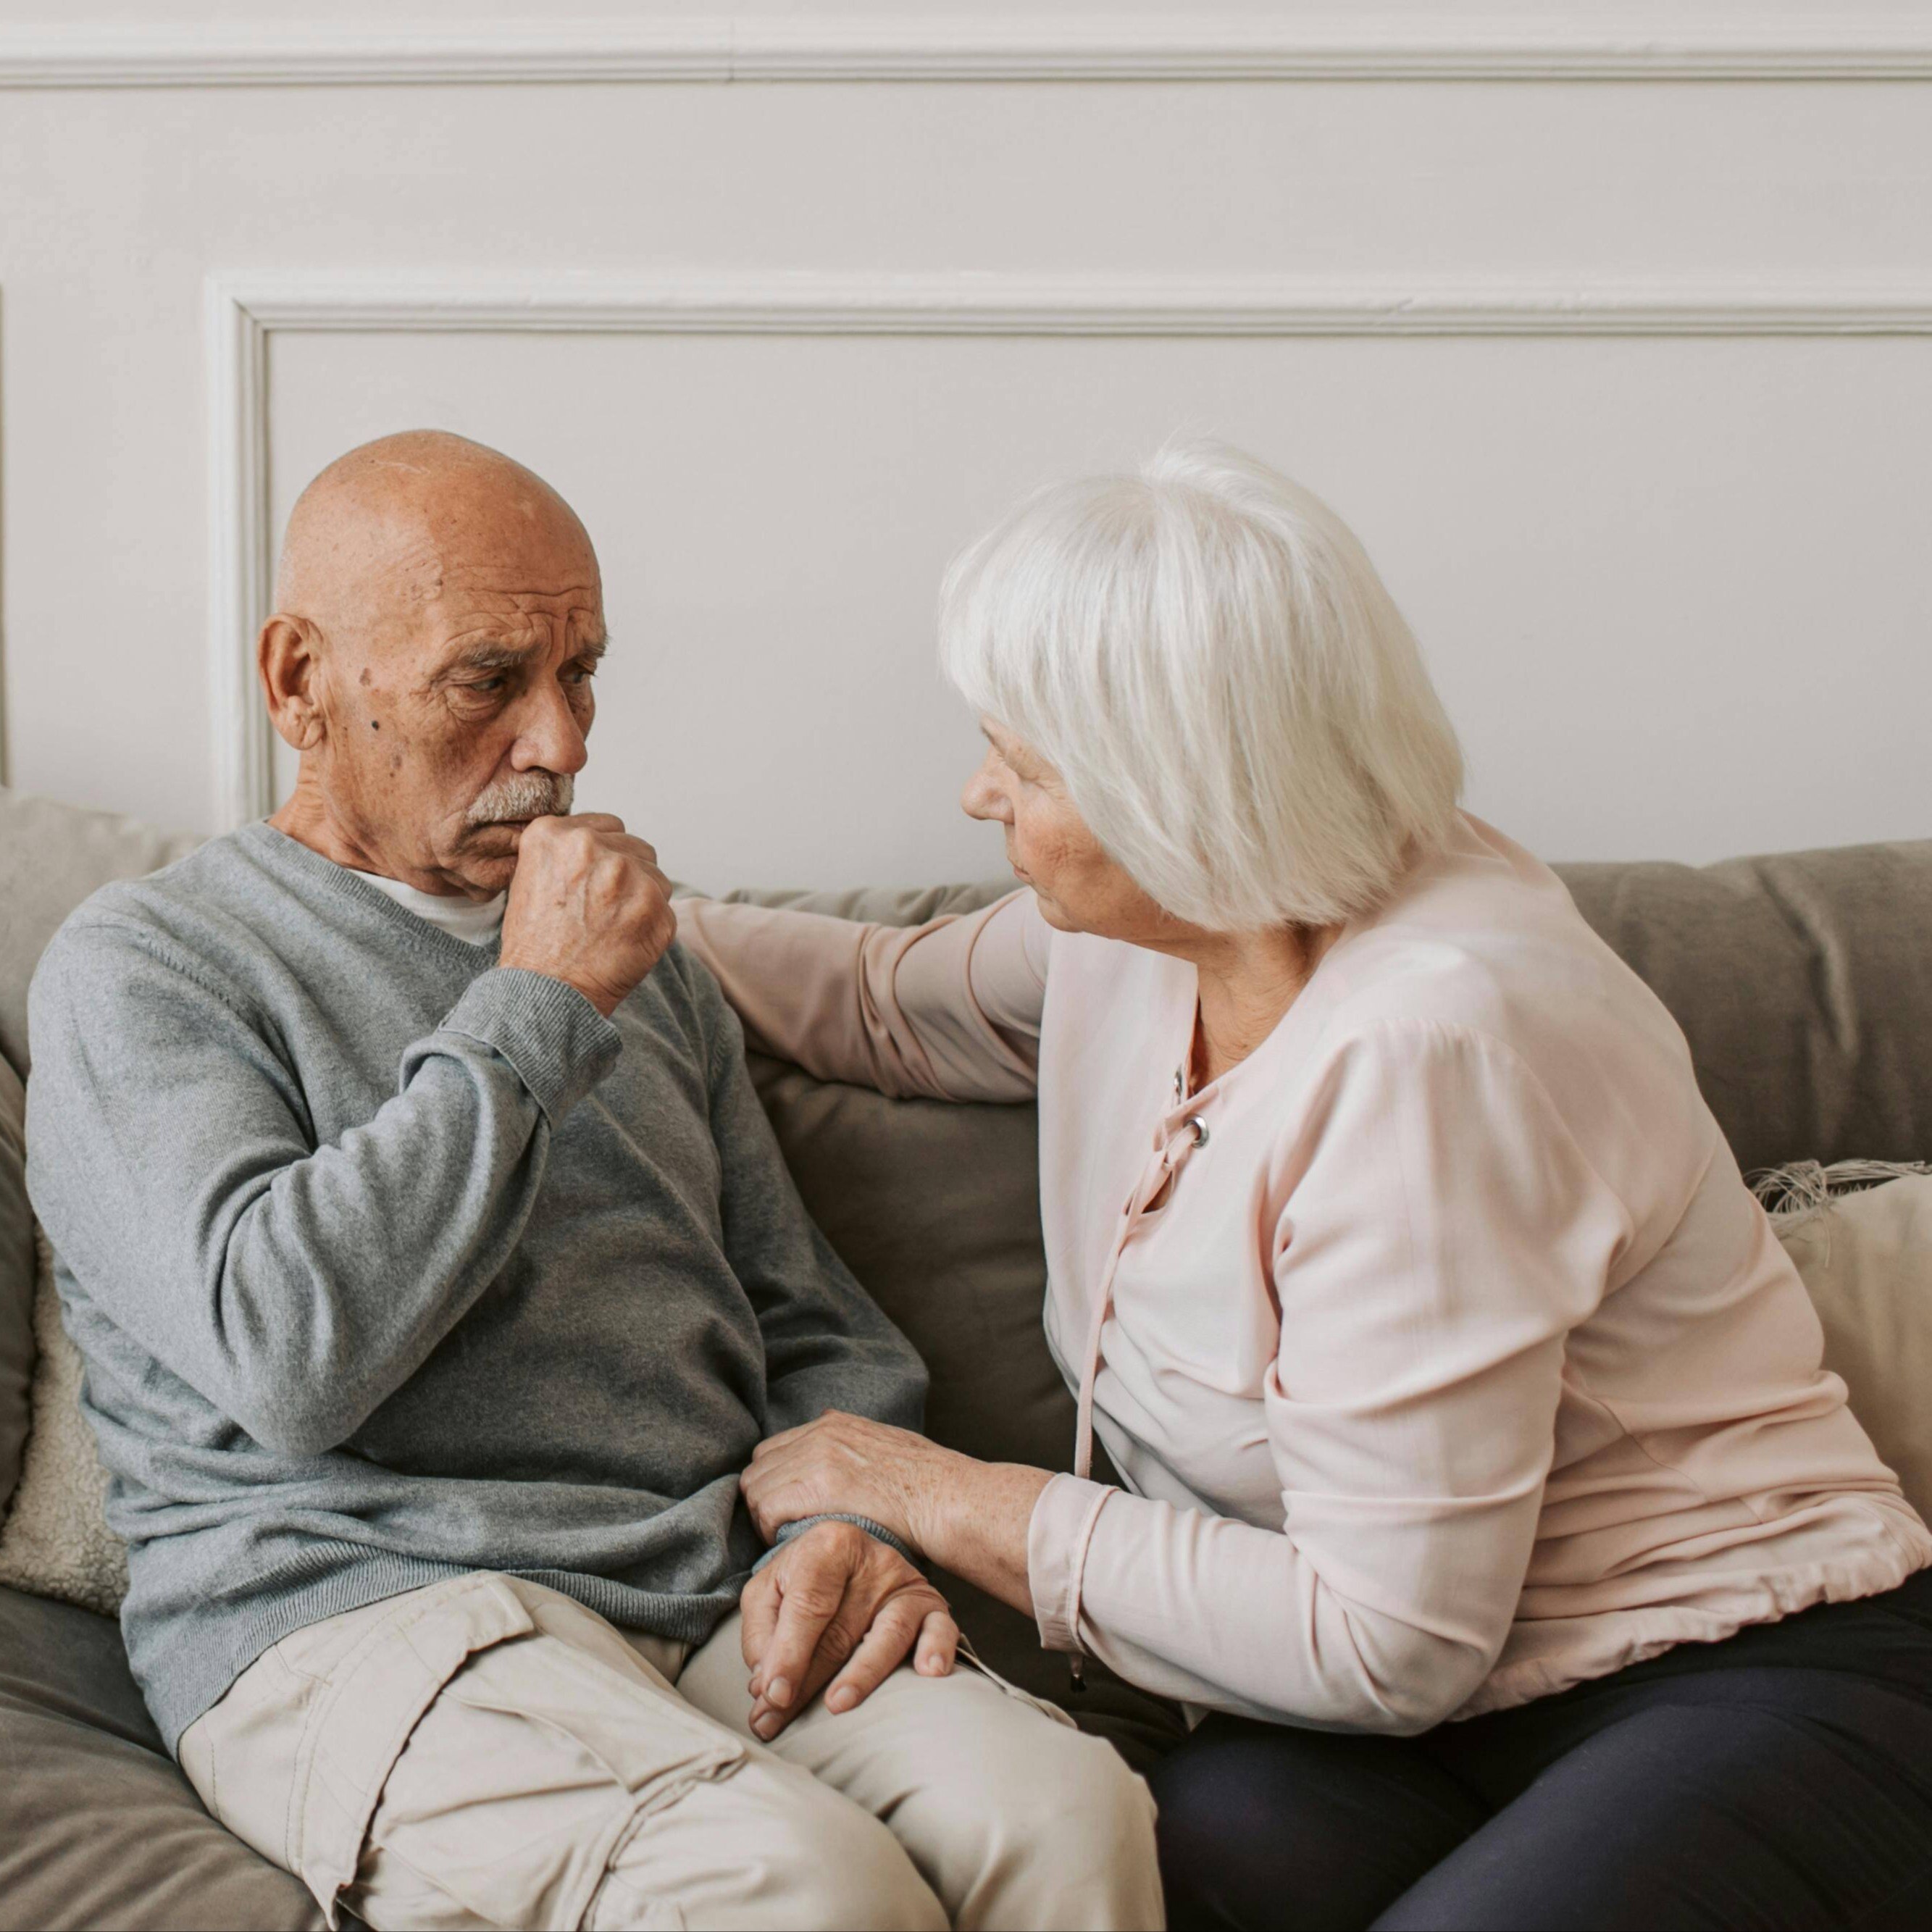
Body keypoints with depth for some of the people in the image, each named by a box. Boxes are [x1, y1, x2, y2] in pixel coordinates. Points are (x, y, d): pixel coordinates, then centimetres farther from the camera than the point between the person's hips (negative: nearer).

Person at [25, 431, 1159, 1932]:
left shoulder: (636, 957, 23)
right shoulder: (140, 967, 3)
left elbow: (813, 1328, 23)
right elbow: (287, 1353, -15)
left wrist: (850, 1524, 0)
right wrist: (533, 1010, -10)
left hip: (717, 1609, 5)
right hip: (360, 1616, -5)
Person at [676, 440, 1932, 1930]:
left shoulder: (1426, 1046, -25)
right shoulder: (1155, 921, 1)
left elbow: (1386, 1641, -21)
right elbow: (895, 1004, 26)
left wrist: (947, 1500, -14)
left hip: (1749, 1684, -5)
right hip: (1447, 1708, 6)